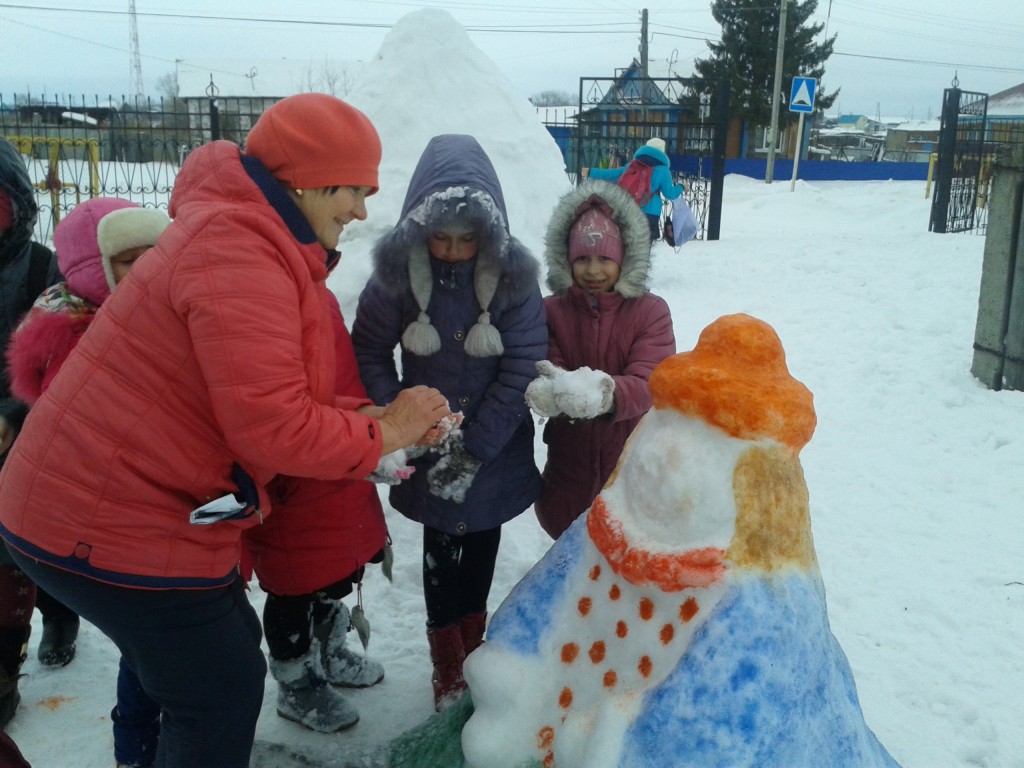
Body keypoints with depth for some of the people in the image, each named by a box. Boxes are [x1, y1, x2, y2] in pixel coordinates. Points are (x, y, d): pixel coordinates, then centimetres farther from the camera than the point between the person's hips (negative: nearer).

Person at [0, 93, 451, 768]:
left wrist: (377, 418, -2)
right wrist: (383, 435, -13)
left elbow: (280, 396, 10)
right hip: (111, 525, -10)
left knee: (233, 651, 24)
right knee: (223, 692, 3)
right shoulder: (240, 249, -23)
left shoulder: (257, 243, 11)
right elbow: (271, 426, -28)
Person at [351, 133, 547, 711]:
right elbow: (370, 351, -4)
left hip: (496, 446, 0)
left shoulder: (513, 275, -14)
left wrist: (474, 449, -17)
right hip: (427, 444, 0)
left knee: (481, 546, 16)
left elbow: (522, 369, -14)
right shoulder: (399, 272, -13)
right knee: (441, 550, 9)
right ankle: (448, 663, 29)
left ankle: (472, 643, 39)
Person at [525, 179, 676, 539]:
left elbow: (647, 384, -20)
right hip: (569, 468, 2)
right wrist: (550, 391, -38)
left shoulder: (652, 311, -8)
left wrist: (605, 394, -43)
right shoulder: (551, 311, -4)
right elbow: (542, 374, -12)